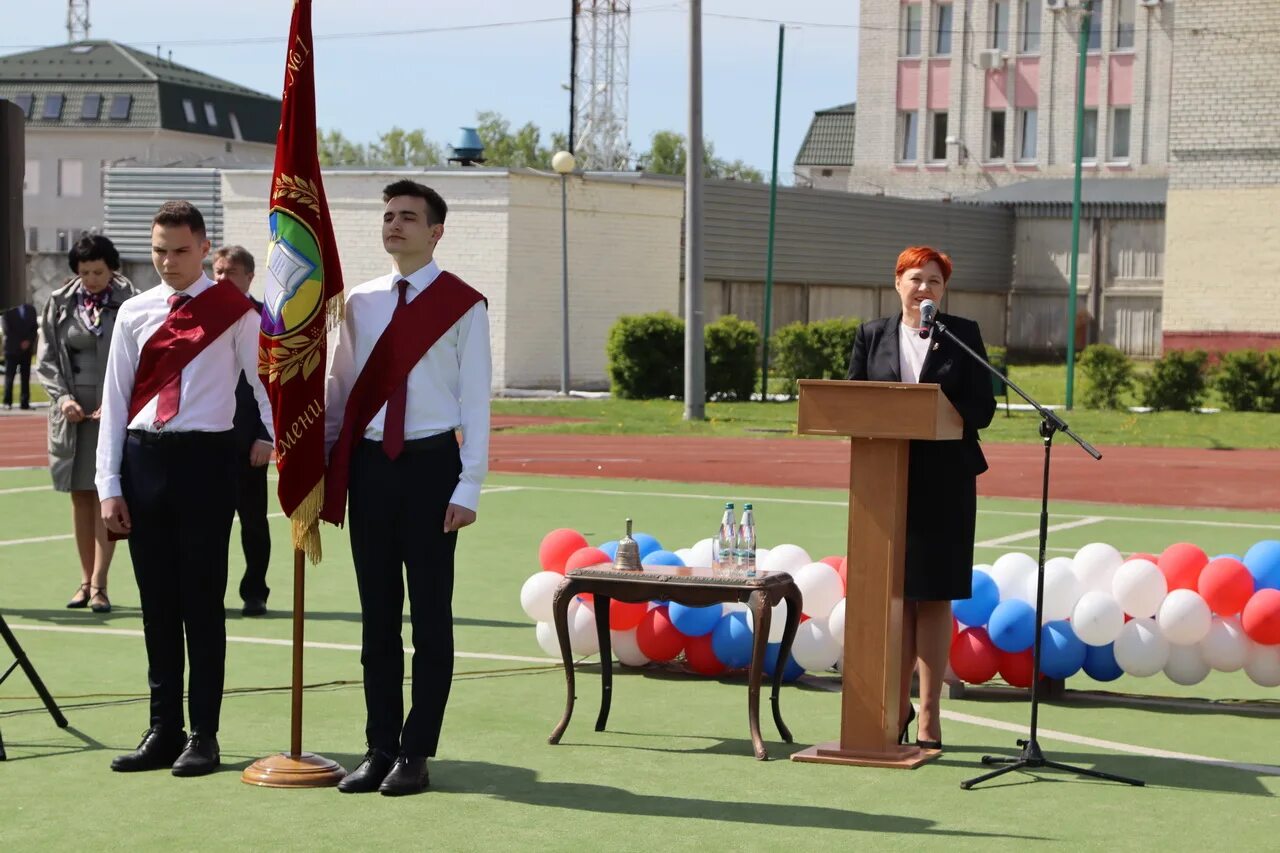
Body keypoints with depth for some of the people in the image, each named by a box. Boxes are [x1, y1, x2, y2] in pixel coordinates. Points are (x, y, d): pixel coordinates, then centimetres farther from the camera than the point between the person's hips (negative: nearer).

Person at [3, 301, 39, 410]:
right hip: (12, 349, -3)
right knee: (9, 376, -3)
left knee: (25, 377, 0)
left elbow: (34, 327, 9)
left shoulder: (30, 309, 8)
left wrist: (29, 341, -6)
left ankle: (24, 403, 1)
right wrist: (20, 343, -12)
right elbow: (7, 330, -8)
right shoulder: (8, 312, -4)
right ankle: (7, 402, 0)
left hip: (27, 349, 3)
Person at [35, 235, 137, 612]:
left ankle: (99, 584, -3)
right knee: (80, 495, 8)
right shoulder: (59, 303, 6)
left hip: (115, 411, -3)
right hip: (71, 411, 3)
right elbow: (46, 358, 8)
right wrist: (62, 397, -7)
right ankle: (86, 580, 16)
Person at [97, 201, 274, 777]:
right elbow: (114, 400, 9)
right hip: (143, 457, 4)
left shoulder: (235, 311, 0)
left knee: (203, 602, 1)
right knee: (157, 604, 9)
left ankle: (204, 735, 8)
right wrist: (109, 486, 3)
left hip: (205, 460, -4)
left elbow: (266, 382, -4)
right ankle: (163, 731, 17)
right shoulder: (134, 314, 9)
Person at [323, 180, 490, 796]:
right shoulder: (359, 303, 10)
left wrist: (468, 486, -10)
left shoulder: (462, 305, -3)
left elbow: (475, 401, -4)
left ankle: (416, 753, 9)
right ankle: (379, 749, 15)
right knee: (377, 613, 8)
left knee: (430, 613, 2)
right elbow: (340, 388, 14)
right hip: (369, 463, 4)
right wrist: (320, 463, 9)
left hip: (430, 465, -4)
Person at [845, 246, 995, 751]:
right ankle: (898, 705, 17)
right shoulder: (871, 336, 10)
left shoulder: (963, 335, 5)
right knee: (894, 596, 6)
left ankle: (929, 717, 4)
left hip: (945, 482, -1)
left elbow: (982, 407, 0)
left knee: (934, 597, 0)